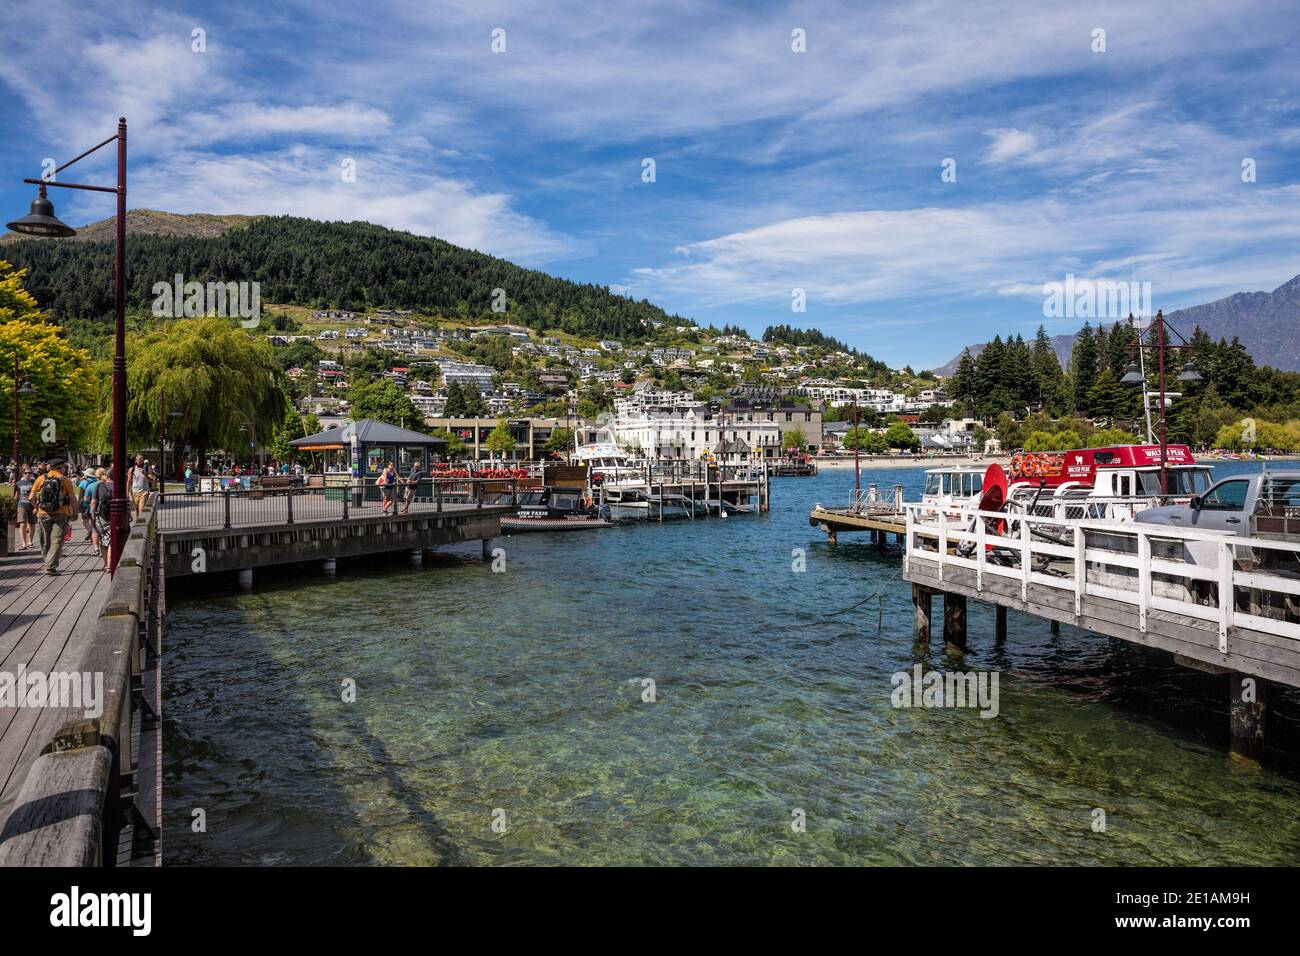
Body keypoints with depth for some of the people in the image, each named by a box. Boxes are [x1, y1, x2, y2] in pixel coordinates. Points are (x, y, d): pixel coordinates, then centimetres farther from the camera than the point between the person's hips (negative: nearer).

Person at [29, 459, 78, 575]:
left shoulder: (40, 479, 5)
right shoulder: (65, 480, -4)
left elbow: (32, 498, 4)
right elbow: (72, 499, -6)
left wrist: (37, 508, 21)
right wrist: (74, 512, 7)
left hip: (43, 514, 3)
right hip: (60, 514, -3)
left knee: (45, 542, 14)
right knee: (56, 541, -2)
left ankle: (49, 564, 24)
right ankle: (50, 567, -11)